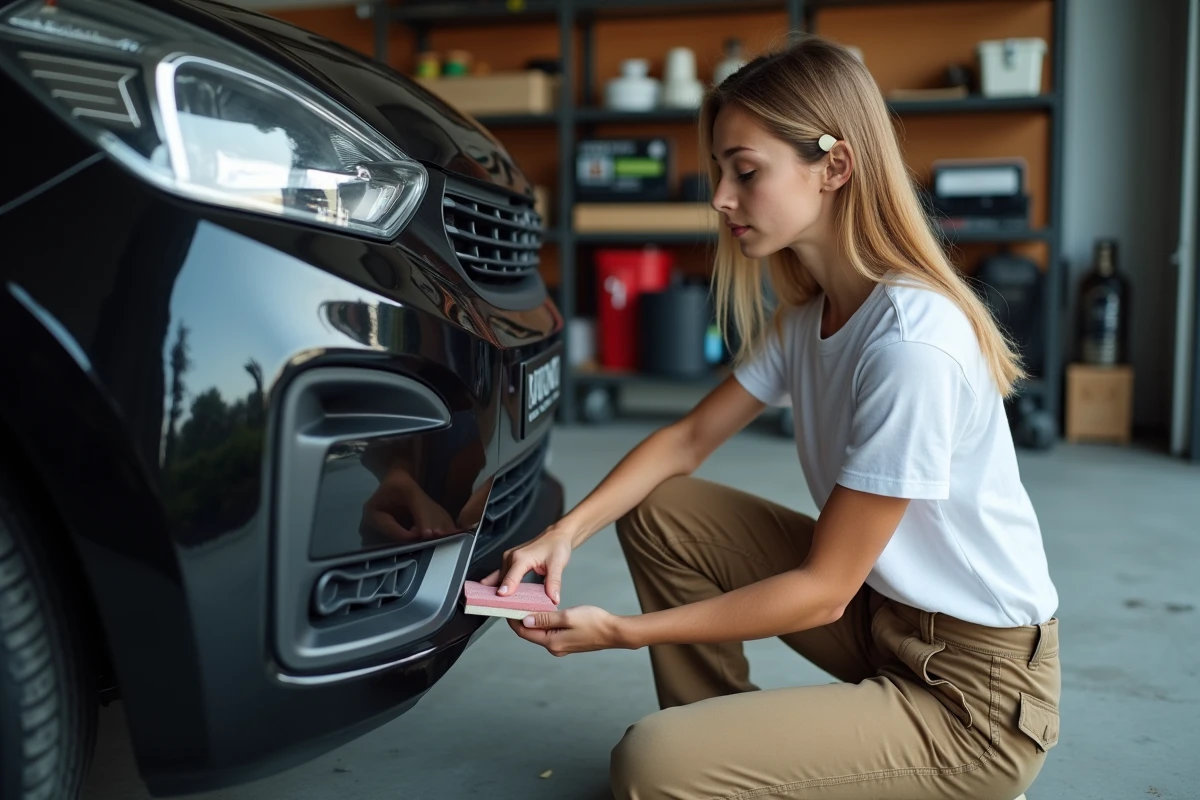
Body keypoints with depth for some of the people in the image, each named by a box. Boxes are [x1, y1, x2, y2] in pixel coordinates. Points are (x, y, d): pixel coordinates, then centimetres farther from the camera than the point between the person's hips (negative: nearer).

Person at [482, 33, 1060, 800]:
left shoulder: (912, 343, -27)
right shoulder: (806, 311, 1)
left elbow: (823, 589, -23)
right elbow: (691, 436, 7)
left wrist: (621, 631, -20)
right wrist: (566, 532, -9)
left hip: (974, 688, -8)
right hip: (878, 604, 8)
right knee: (658, 509, 1)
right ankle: (722, 734, 15)